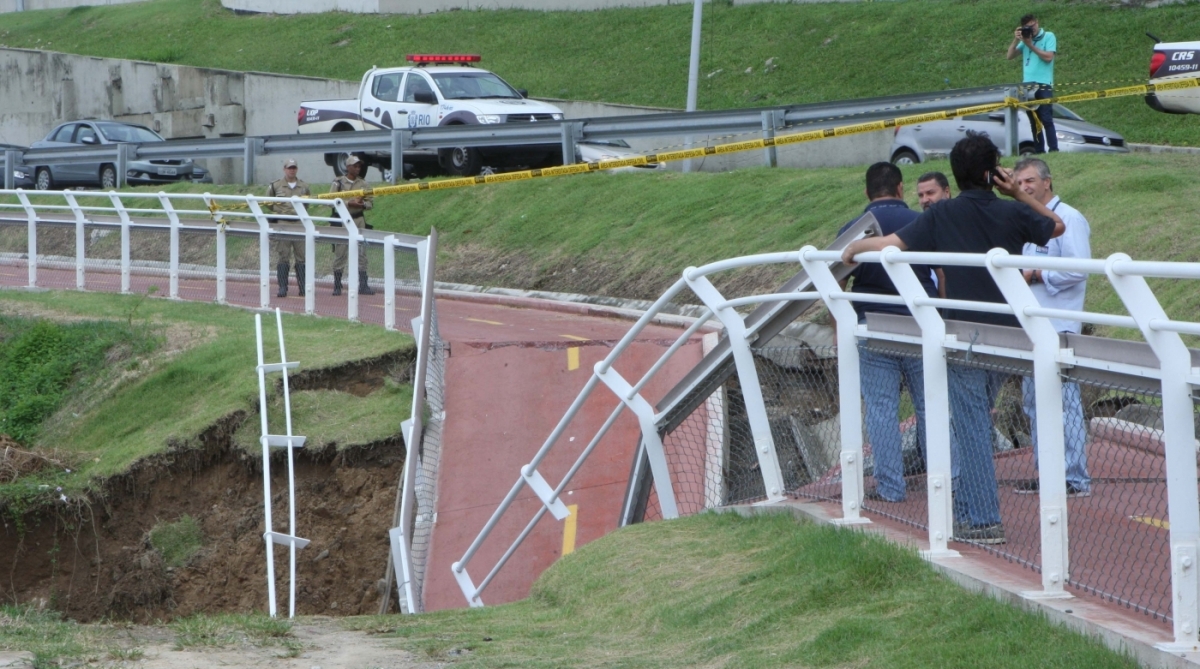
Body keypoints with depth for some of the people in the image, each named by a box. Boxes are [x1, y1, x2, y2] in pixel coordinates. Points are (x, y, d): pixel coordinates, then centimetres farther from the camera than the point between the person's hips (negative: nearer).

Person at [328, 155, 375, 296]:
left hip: (359, 220, 4)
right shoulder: (338, 183, -1)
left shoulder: (363, 183, 11)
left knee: (362, 253, 1)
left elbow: (370, 201, 9)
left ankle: (363, 285, 4)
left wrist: (362, 204, -13)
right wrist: (349, 203, -18)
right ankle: (337, 286, 7)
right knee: (340, 254, 0)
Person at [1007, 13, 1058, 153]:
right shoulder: (1025, 38, 16)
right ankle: (1039, 151, 8)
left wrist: (1031, 45, -10)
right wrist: (1016, 40, -2)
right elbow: (1010, 56, 12)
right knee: (1034, 121, 5)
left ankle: (1053, 150, -14)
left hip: (1044, 85, -5)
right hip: (1028, 85, 5)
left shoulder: (1048, 36, 2)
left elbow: (1048, 57, -11)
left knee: (1046, 119, -11)